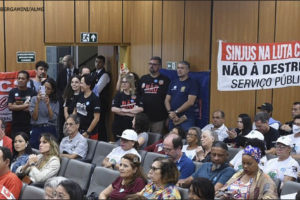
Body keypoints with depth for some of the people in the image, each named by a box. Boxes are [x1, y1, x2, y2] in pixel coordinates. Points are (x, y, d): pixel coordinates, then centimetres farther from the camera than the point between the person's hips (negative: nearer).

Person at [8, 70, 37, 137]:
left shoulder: (32, 92, 1)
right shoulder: (13, 92, 5)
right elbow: (10, 107, -5)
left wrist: (17, 106, -9)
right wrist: (25, 105, -10)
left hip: (29, 125, -1)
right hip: (16, 125, 1)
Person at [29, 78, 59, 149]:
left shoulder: (55, 102, 8)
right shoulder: (35, 99, 5)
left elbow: (53, 118, -4)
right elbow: (34, 117, -3)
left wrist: (48, 105, -12)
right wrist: (38, 102, -10)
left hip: (51, 130, 1)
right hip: (37, 130, -1)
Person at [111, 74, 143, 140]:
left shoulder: (135, 96, 5)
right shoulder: (119, 95, 0)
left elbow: (141, 109, -5)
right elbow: (113, 109, -11)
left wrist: (125, 110, -12)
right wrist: (129, 113, -11)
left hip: (131, 127, 1)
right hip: (119, 126, -1)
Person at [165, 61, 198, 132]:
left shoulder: (192, 83, -2)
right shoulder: (173, 83, 15)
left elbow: (190, 102, -12)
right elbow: (167, 100, 12)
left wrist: (176, 112, -14)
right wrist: (170, 113, -6)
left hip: (186, 119, -5)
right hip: (172, 119, 5)